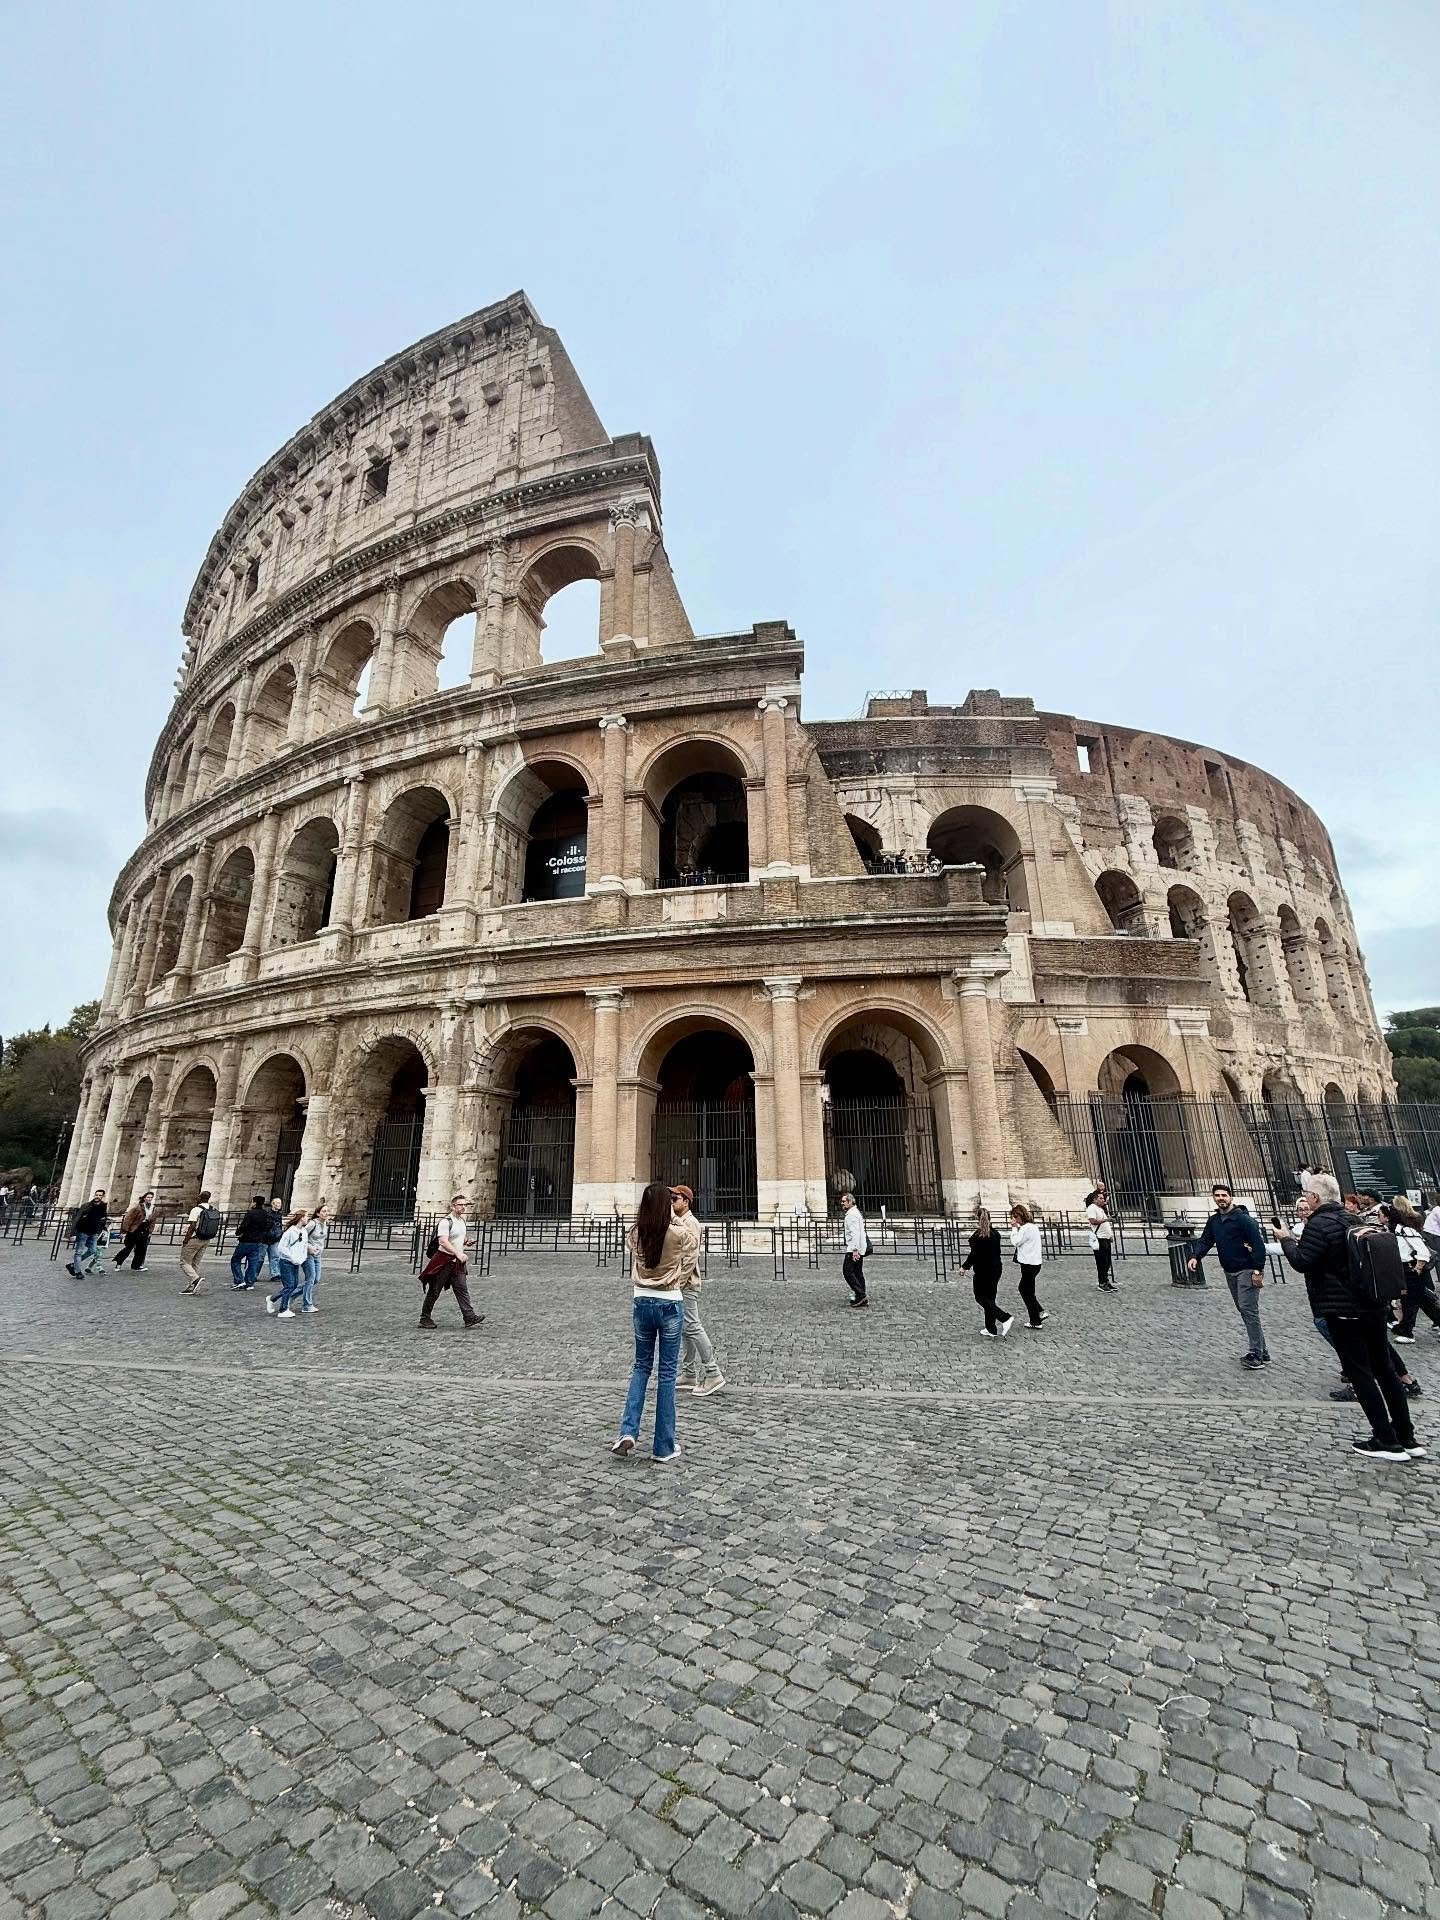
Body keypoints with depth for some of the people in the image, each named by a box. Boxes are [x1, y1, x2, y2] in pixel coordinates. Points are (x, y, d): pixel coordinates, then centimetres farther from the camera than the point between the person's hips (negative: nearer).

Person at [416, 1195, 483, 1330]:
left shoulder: (462, 1221, 12)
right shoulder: (446, 1222, -15)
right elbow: (443, 1242, -25)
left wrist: (466, 1242, 6)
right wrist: (458, 1253, -31)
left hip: (457, 1261, 7)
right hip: (444, 1260, -7)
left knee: (462, 1289, 0)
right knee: (434, 1291, 4)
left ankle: (469, 1317, -3)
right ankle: (425, 1318, 18)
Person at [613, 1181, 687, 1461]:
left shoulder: (635, 1234, -5)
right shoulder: (680, 1234, -14)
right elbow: (685, 1267, 4)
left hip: (642, 1303, 3)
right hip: (671, 1304, -3)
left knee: (641, 1366, 20)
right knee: (667, 1372, 8)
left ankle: (628, 1431, 8)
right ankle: (664, 1447, 15)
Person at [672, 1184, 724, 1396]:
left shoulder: (690, 1224, -15)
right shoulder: (678, 1223, 15)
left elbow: (690, 1258, -21)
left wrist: (677, 1283, -20)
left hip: (687, 1285, -10)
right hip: (680, 1285, 10)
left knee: (692, 1328, -8)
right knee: (685, 1329, 13)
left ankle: (713, 1374, -2)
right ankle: (689, 1375, 21)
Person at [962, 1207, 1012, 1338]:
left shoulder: (977, 1235, -18)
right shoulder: (995, 1233, 5)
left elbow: (974, 1255, -18)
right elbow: (998, 1251, 12)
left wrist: (964, 1267, -7)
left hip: (983, 1271, -8)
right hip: (996, 1269, 8)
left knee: (981, 1298, 3)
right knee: (990, 1298, 14)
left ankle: (1005, 1318, -9)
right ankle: (991, 1329, 17)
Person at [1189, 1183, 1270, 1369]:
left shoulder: (1243, 1218, -14)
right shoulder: (1213, 1221, 8)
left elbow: (1258, 1244, -18)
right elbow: (1205, 1242, 6)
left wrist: (1258, 1270, -22)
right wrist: (1196, 1257, -12)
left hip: (1247, 1271, -8)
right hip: (1229, 1272, 8)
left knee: (1248, 1310, -9)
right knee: (1243, 1311, 13)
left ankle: (1257, 1355, -1)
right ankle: (1262, 1352, 23)